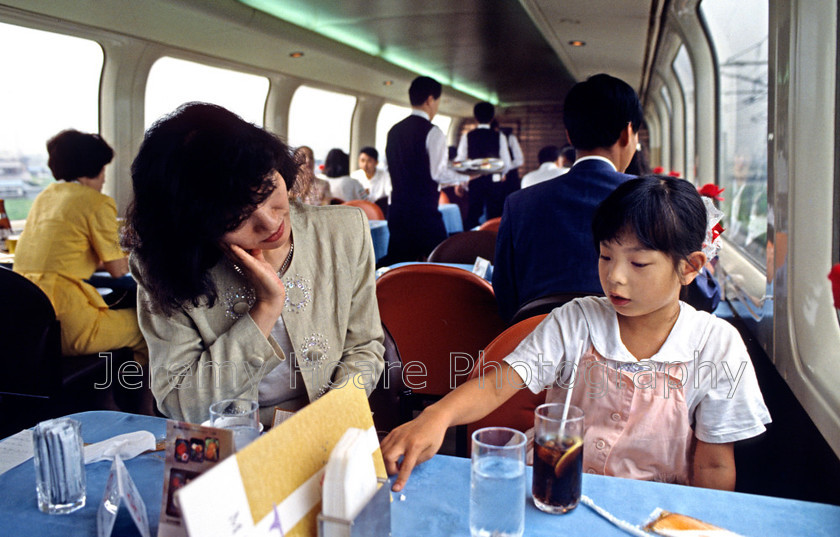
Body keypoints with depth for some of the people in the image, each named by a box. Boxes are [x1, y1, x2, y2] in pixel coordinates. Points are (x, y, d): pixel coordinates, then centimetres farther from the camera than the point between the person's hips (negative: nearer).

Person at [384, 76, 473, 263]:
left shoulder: (394, 131, 12)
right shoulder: (432, 132, -9)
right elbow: (439, 172, -16)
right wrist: (465, 178, 2)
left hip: (397, 209, 7)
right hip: (423, 210, -7)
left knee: (398, 267, 9)